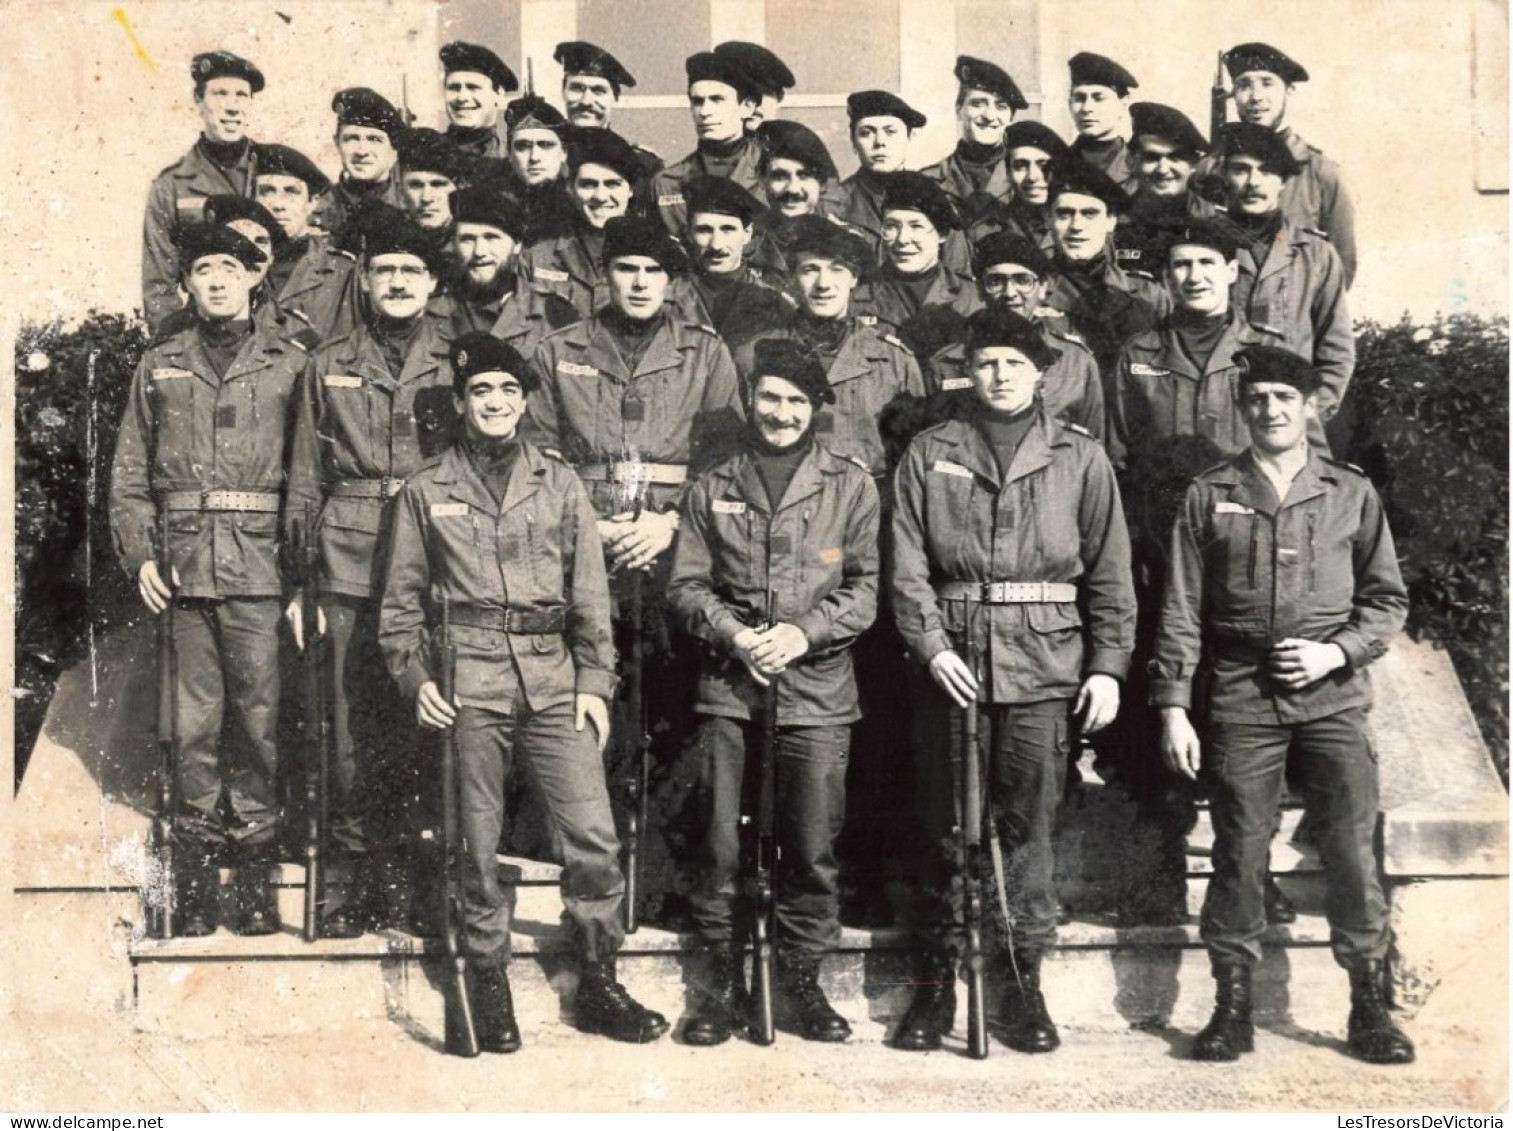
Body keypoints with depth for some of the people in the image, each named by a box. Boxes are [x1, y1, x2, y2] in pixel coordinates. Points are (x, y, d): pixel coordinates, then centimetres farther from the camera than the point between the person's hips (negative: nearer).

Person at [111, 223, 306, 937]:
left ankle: (255, 865, 7)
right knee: (193, 718, 3)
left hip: (261, 563, -2)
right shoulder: (159, 367, 15)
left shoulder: (289, 364, 8)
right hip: (185, 563, 2)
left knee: (260, 713, -3)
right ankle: (196, 870, 11)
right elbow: (130, 473, 14)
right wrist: (139, 554, 3)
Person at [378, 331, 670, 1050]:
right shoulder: (425, 491, 10)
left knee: (594, 839, -4)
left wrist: (595, 683, 3)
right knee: (478, 846, 4)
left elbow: (590, 594, 11)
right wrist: (416, 680, -2)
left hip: (553, 681, 1)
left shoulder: (559, 484, 12)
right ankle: (488, 989, 17)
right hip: (468, 685, -1)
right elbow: (401, 602, 11)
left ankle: (598, 988, 9)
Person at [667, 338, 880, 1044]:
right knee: (719, 845, 2)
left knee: (812, 847, 2)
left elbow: (867, 587, 3)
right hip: (728, 687, 1)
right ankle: (722, 982, 14)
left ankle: (802, 980, 16)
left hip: (817, 688, -1)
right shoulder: (713, 489, 11)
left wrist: (804, 632, -12)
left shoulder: (850, 488, 7)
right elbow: (686, 584, 8)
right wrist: (735, 636, -10)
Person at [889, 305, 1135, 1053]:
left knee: (1028, 826, 1)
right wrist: (931, 646, -10)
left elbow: (1109, 573, 8)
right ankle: (936, 981, 15)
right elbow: (907, 565, 3)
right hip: (952, 658, 1)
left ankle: (1025, 983, 13)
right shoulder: (928, 455, 9)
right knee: (944, 827, 5)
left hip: (1046, 662, 0)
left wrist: (1108, 664, 1)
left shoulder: (1080, 459, 9)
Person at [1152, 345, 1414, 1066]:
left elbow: (1388, 598, 12)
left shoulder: (1352, 493, 9)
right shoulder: (1210, 495, 8)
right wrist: (1173, 707, -1)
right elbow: (1181, 610, 5)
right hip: (1240, 700, 0)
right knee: (1238, 853, 2)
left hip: (1332, 699, 0)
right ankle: (1232, 1003, 11)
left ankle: (1369, 1006, 8)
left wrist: (1339, 650, -5)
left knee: (1353, 849, -3)